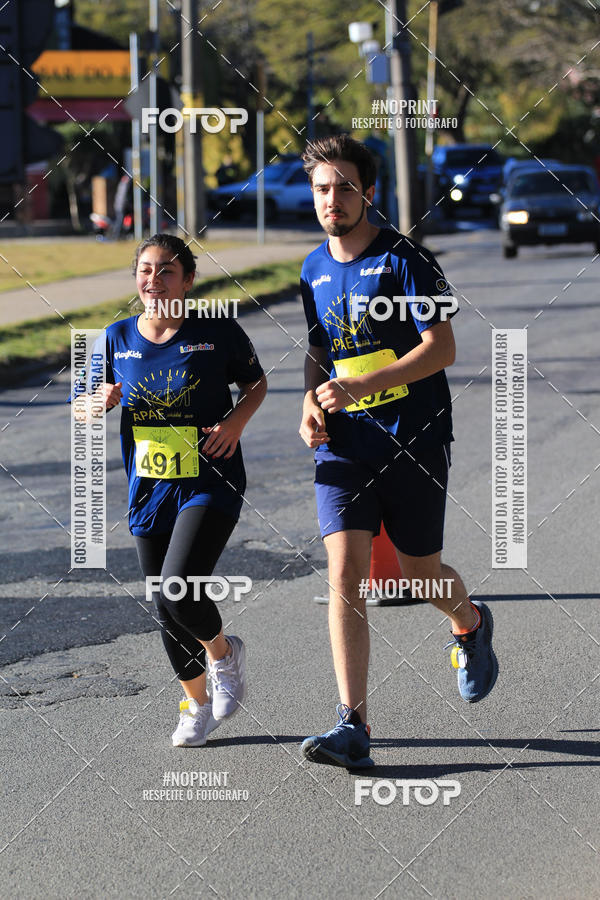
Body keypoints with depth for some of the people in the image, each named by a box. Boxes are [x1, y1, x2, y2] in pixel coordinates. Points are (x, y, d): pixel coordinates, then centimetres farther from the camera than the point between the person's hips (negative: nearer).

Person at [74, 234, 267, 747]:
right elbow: (84, 402, 11)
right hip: (150, 491, 4)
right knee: (166, 610, 11)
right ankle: (196, 704, 33)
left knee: (178, 591, -21)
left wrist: (235, 421, -11)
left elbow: (255, 382, 8)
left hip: (210, 486, -4)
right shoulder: (119, 338, 1)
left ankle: (223, 652, 12)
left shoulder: (218, 332, -7)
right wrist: (100, 402, -13)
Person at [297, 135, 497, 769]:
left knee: (419, 571, 7)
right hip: (345, 448, 4)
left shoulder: (405, 260, -9)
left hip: (414, 441, -4)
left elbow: (441, 349, -15)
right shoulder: (314, 271, 10)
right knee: (344, 574, -11)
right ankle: (353, 727, -14)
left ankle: (470, 626, 45)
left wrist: (358, 387, -23)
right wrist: (312, 405, 1)